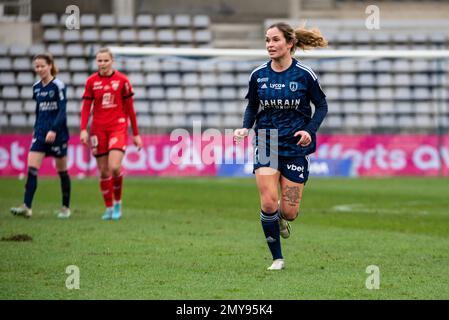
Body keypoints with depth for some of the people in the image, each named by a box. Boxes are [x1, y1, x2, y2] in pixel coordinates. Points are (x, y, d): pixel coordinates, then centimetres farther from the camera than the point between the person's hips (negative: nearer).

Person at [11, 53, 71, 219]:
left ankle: (66, 207, 18)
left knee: (62, 170, 6)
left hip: (57, 134, -5)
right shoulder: (36, 87, 9)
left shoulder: (58, 85, -9)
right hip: (40, 132, 5)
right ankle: (27, 207, -14)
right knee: (31, 168, -9)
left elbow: (62, 110, -15)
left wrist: (54, 130, -24)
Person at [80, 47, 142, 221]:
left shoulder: (122, 80, -1)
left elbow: (129, 108, 4)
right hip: (98, 129, 3)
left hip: (118, 127, -2)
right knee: (103, 171, 4)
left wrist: (136, 134, 5)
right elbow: (86, 108, 3)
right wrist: (83, 130, -11)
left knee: (114, 167, -18)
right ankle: (109, 208, 16)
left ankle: (117, 202, 4)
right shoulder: (91, 81, 4)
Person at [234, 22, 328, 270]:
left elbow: (321, 105, 2)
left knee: (289, 212, -3)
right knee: (268, 204, -13)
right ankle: (277, 259, 5)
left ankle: (281, 218, 38)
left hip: (296, 147, -1)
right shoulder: (258, 75, -1)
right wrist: (245, 128, -7)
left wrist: (310, 130, -13)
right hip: (266, 144, 1)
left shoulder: (304, 74, -8)